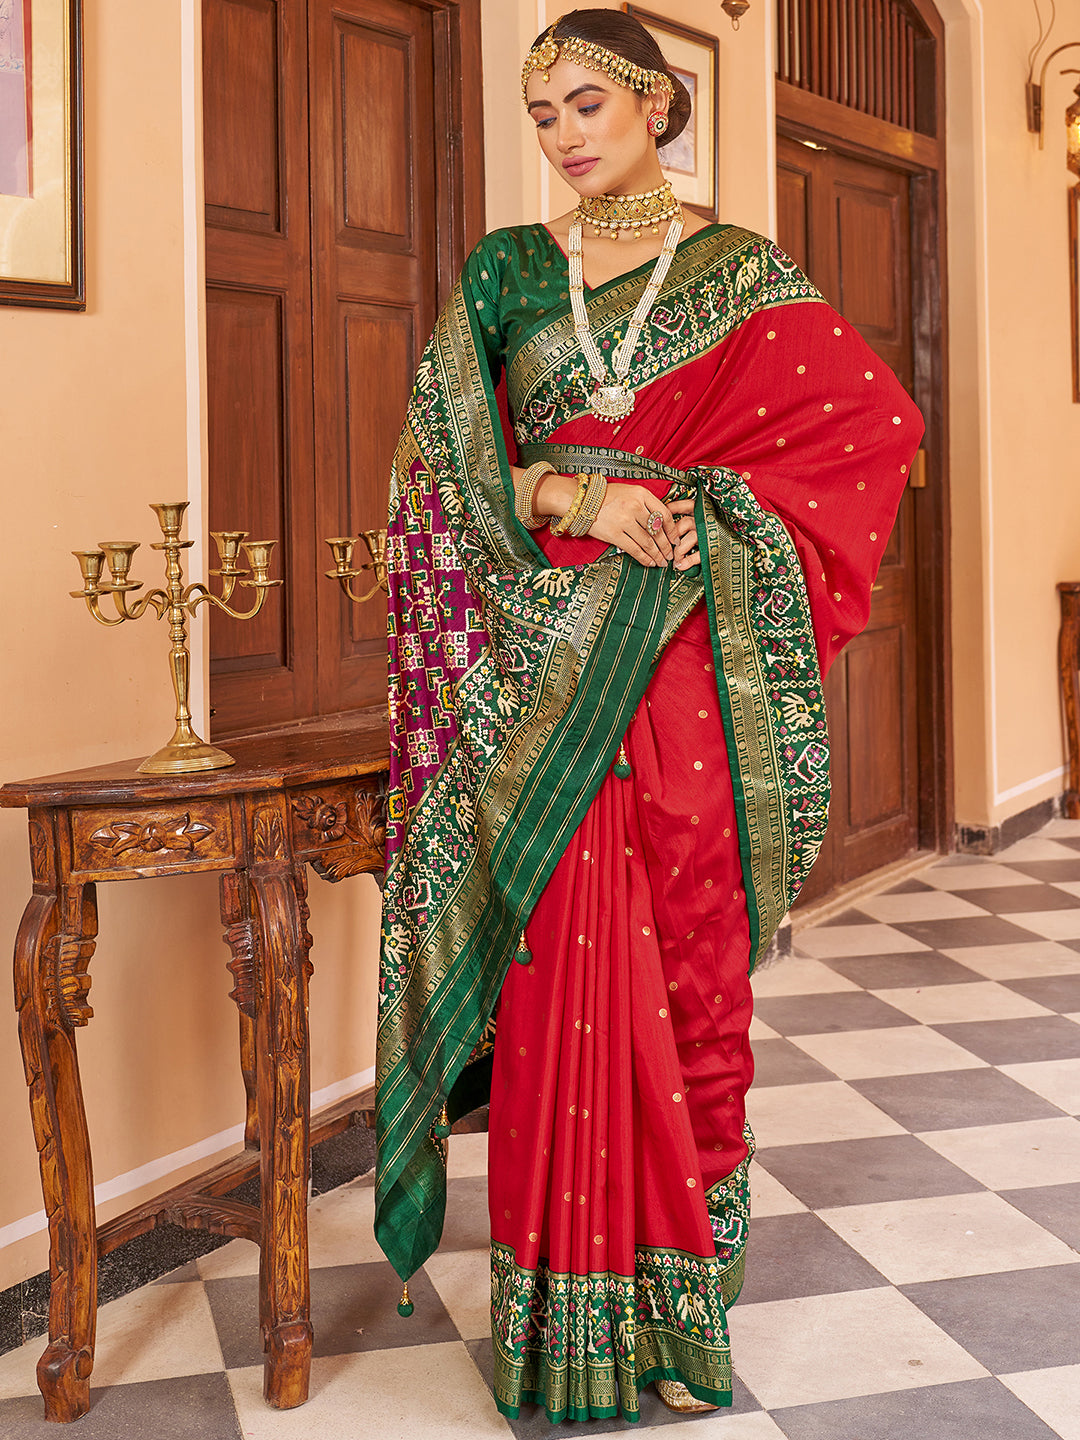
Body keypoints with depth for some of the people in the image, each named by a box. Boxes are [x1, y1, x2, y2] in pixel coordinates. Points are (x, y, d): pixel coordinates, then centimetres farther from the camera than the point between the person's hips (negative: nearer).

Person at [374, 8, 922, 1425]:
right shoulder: (504, 273, 12)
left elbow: (876, 418, -1)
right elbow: (445, 460, 5)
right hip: (545, 662, 1)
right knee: (564, 974, -1)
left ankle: (685, 1302, 18)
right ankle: (572, 1326, 10)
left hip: (691, 672, -1)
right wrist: (575, 493, -12)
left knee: (692, 971, 2)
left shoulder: (744, 274, 7)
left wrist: (701, 510, -11)